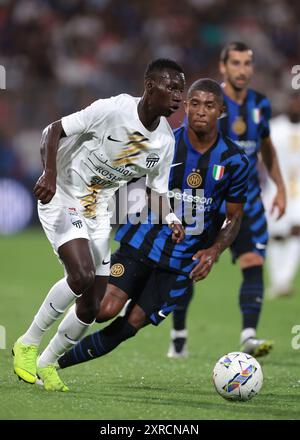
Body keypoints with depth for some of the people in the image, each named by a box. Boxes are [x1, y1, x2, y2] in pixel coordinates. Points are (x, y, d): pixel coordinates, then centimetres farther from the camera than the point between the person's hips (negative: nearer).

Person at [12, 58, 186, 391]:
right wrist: (50, 174, -30)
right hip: (61, 198, -7)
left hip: (97, 211, 7)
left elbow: (158, 191, 7)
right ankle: (28, 344, -9)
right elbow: (55, 130, -15)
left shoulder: (165, 141, -2)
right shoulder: (113, 110, -20)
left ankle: (47, 363, 22)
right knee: (82, 275, -27)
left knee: (92, 307, 2)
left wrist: (171, 219, -14)